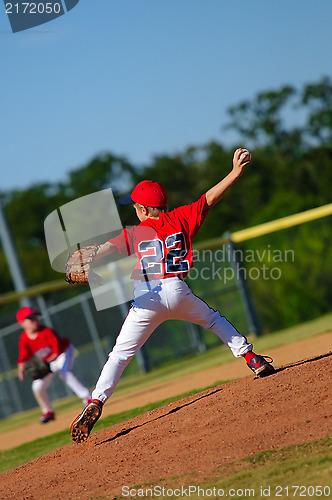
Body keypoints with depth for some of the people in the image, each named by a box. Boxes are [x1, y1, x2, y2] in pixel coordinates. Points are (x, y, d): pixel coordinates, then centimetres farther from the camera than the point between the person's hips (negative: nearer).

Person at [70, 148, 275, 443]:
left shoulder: (134, 233, 8)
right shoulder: (180, 219, 11)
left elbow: (108, 247, -8)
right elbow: (210, 198, 11)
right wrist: (236, 172, 15)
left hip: (146, 299, -2)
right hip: (178, 293, 2)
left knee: (120, 354, 3)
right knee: (213, 320, 29)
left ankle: (96, 403, -10)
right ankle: (254, 360, 21)